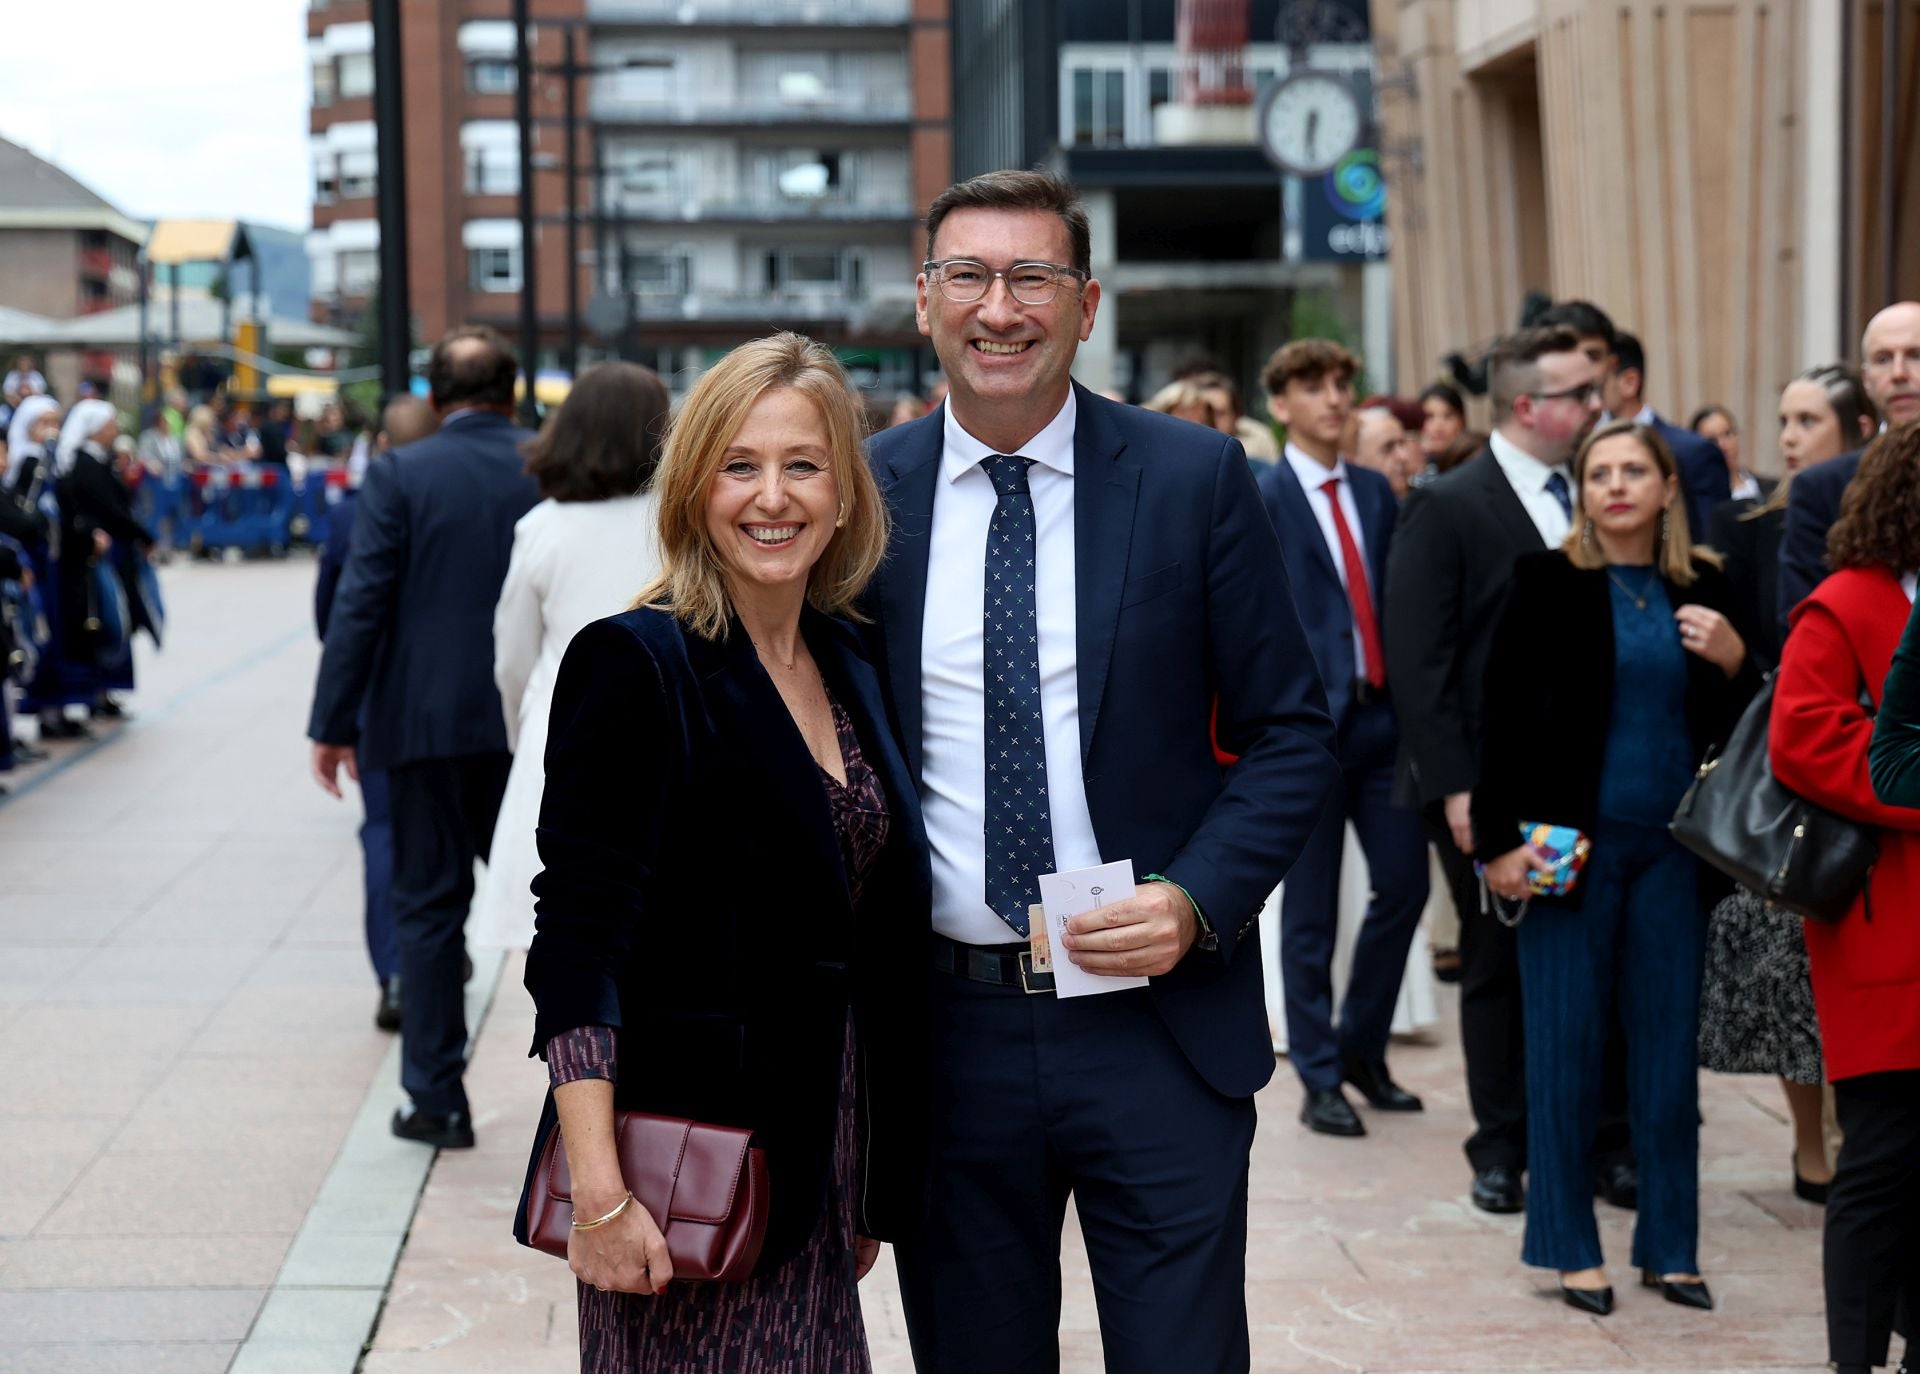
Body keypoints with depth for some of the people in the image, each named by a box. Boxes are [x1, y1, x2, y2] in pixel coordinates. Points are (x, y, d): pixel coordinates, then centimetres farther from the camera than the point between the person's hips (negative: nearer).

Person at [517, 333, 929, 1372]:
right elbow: (574, 944, -15)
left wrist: (874, 1193, 16)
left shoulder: (847, 665, 10)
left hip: (814, 1165, 6)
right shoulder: (634, 665, -11)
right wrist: (598, 1191, -22)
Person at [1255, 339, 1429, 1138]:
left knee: (1404, 884, 6)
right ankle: (1320, 1081, 13)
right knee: (1311, 913, 3)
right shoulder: (1258, 500, -5)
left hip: (1382, 714, 5)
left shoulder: (1375, 492, 12)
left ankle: (1361, 1047, 25)